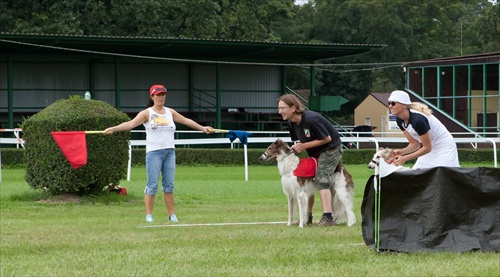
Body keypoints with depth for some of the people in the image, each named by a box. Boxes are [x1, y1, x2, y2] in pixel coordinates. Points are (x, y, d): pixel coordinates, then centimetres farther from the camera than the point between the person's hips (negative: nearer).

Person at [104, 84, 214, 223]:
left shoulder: (170, 112, 14)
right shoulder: (147, 113, -1)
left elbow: (186, 121, 24)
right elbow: (131, 123, -12)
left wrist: (202, 128, 27)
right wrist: (113, 129, -26)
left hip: (169, 152, 4)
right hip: (154, 152, -4)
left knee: (169, 185, 6)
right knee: (152, 185, -5)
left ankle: (172, 215, 9)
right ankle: (149, 215, 1)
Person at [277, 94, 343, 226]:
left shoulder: (311, 119, -31)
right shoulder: (292, 123, -5)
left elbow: (327, 138, -24)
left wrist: (304, 146, -23)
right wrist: (297, 147, -15)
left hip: (331, 148, -9)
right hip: (314, 152, 9)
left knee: (321, 181, -18)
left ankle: (328, 218, -21)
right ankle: (307, 216, 17)